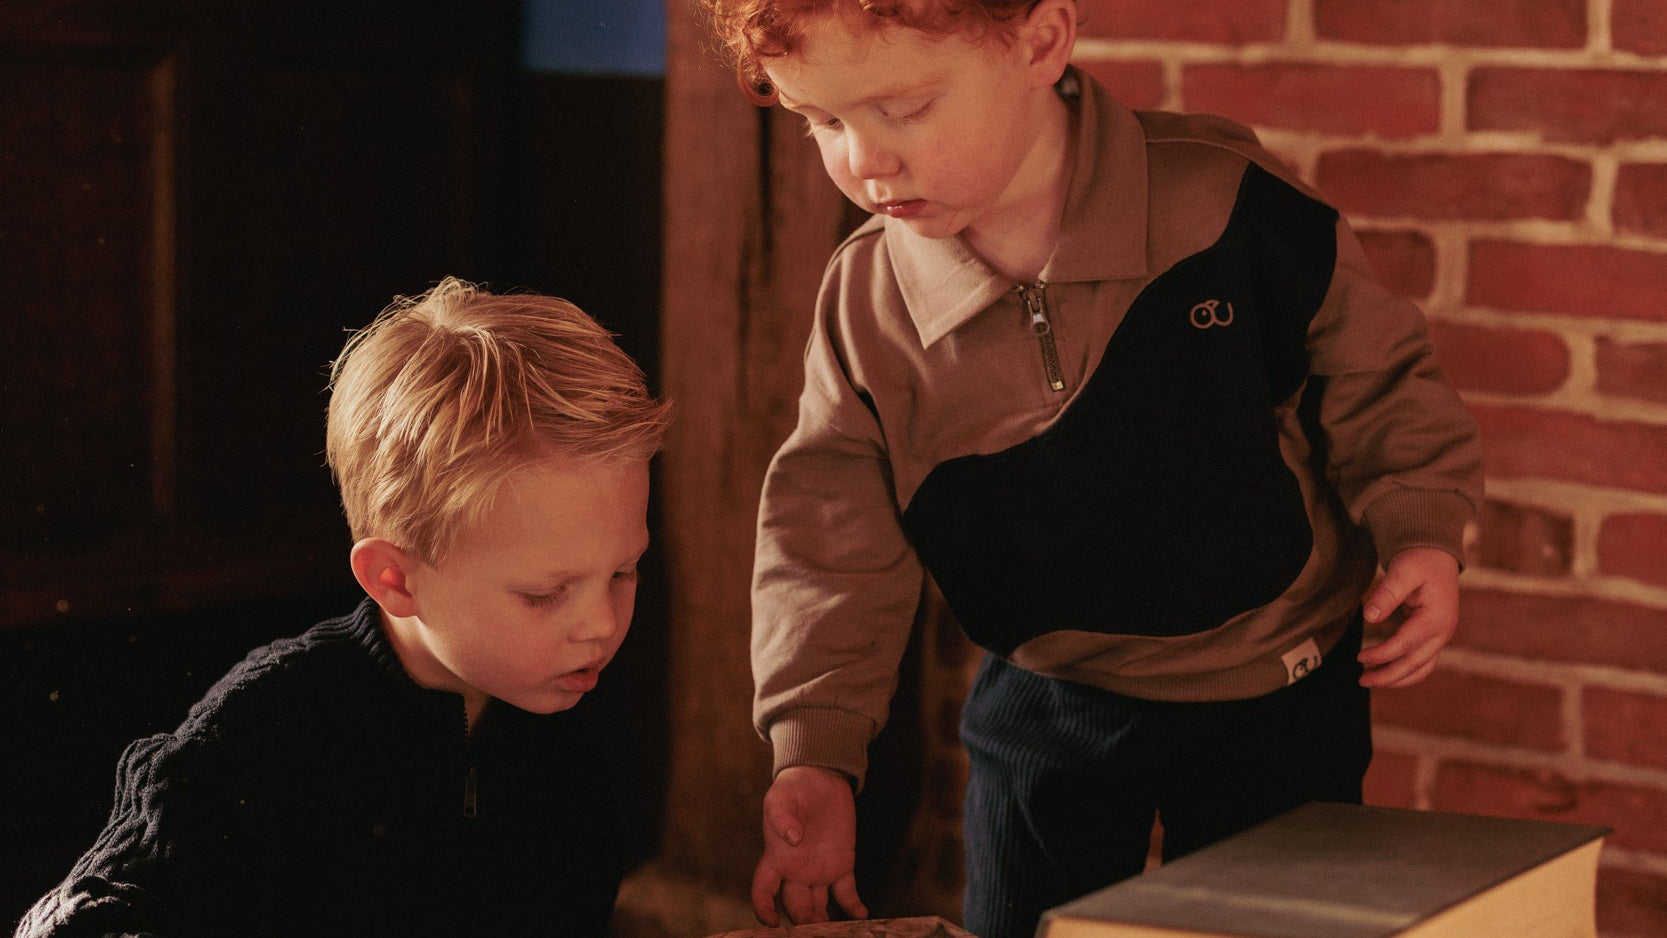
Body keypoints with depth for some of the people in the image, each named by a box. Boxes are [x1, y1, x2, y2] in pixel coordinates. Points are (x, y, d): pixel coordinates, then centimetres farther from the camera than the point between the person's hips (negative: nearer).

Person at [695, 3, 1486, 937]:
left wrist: (1420, 529, -15)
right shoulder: (866, 300, -13)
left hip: (1272, 696, -2)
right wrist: (815, 752, -20)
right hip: (1045, 707, 2)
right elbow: (834, 543, -10)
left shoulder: (1225, 199, -21)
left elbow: (1373, 368, -5)